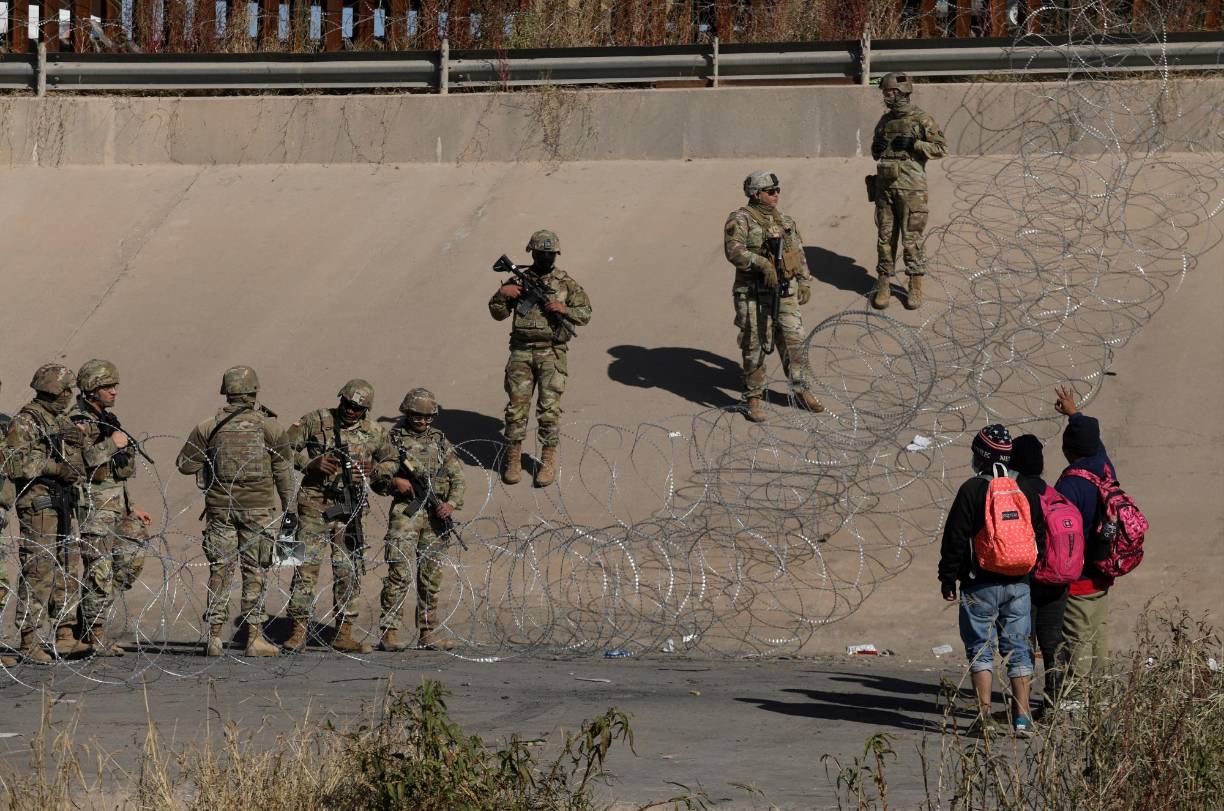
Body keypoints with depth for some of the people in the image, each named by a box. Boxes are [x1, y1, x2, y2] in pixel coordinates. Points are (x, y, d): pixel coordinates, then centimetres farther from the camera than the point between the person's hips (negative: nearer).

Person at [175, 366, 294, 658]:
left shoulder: (208, 427, -1)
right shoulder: (268, 426, -4)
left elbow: (185, 464, 4)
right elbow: (284, 469, 1)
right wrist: (288, 504, 12)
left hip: (220, 508, 1)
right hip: (258, 508, -1)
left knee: (220, 570, 7)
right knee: (255, 572, 4)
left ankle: (214, 636, 4)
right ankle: (254, 637, 2)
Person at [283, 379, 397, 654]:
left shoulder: (374, 432, 6)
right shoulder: (316, 421, -1)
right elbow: (284, 448, 2)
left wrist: (373, 469, -3)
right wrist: (311, 463, -13)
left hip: (350, 510, 3)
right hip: (315, 507, -3)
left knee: (349, 571, 4)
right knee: (306, 567, -6)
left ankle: (344, 634, 12)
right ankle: (298, 632, -3)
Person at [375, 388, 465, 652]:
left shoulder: (440, 441, 14)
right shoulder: (393, 439, 3)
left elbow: (457, 476, 10)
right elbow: (376, 474, 1)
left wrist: (451, 504, -5)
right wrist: (394, 482, -17)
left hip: (436, 513, 4)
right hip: (405, 511, -4)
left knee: (431, 576, 7)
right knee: (399, 572, -12)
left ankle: (428, 632, 14)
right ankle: (389, 632, -11)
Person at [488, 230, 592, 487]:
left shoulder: (566, 283, 5)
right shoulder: (519, 280, 8)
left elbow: (585, 314, 6)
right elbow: (498, 313, 10)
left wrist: (564, 309, -12)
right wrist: (502, 294, -10)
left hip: (553, 353, -1)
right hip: (522, 352, 1)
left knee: (549, 409, -5)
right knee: (516, 406, -2)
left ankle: (548, 462, 4)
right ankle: (513, 459, 8)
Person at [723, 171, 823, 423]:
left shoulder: (785, 221, 14)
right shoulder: (740, 220, -7)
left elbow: (799, 253, 21)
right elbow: (734, 250, -22)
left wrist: (805, 282, 13)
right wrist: (762, 263, -31)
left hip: (785, 292, 6)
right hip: (753, 295, -6)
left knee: (794, 341, 5)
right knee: (755, 347, 0)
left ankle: (802, 392, 16)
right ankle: (753, 399, 10)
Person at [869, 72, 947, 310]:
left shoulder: (921, 120, -5)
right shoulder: (885, 121, 14)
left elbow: (941, 148, -7)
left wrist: (913, 144, -16)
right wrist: (877, 148, 0)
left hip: (910, 188, -6)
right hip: (885, 185, 6)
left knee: (911, 237, -3)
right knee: (885, 236, 6)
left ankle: (915, 287, 5)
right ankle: (883, 284, 11)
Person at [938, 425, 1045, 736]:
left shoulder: (972, 489, -9)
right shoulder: (1027, 489, 5)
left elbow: (955, 538, -8)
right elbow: (1040, 536, 12)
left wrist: (947, 578, 0)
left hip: (979, 584, -4)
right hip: (1018, 583, 4)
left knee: (980, 647, 3)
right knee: (1018, 647, 7)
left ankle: (985, 714, -4)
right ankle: (1022, 717, 3)